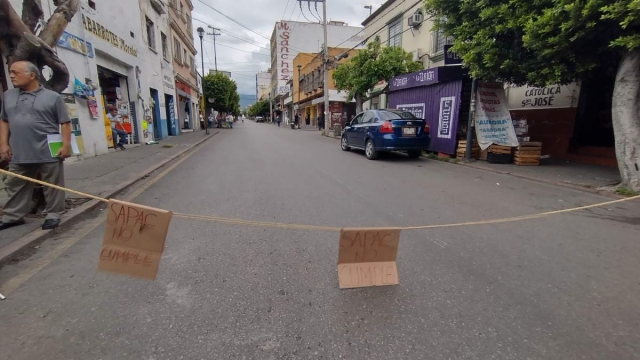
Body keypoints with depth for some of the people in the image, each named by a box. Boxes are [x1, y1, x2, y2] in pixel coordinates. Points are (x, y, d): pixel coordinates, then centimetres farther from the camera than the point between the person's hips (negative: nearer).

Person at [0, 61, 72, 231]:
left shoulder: (53, 97, -1)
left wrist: (66, 145, -11)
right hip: (18, 153, 5)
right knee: (16, 186, 14)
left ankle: (53, 214, 12)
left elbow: (65, 123, -3)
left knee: (52, 186, 1)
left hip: (49, 153, -5)